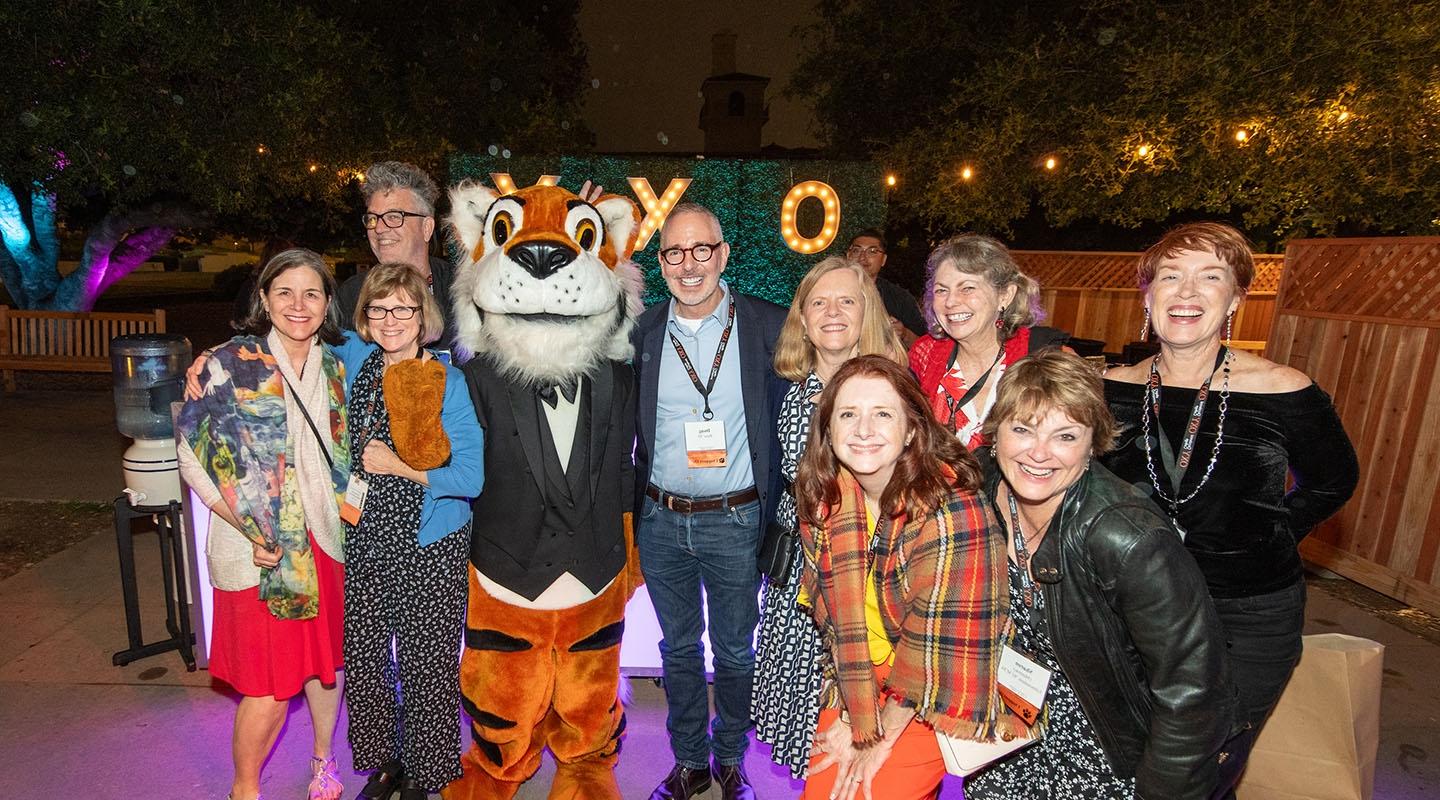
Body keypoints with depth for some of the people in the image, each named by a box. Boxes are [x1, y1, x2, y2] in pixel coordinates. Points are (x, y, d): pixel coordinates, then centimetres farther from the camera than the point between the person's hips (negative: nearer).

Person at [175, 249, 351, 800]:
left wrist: (348, 505, 3)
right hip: (258, 549, -4)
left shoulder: (334, 367, 6)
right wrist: (246, 529, -11)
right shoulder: (233, 364, -7)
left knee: (326, 665, 17)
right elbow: (192, 456, -5)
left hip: (324, 543, 4)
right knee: (267, 690, 2)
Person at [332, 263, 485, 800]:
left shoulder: (450, 384, -12)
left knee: (427, 666, 6)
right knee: (363, 659, 15)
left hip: (430, 550, -4)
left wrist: (400, 468, -15)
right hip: (363, 541, 5)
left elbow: (472, 478, -14)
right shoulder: (355, 362, 1)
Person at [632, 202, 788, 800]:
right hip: (661, 520, 2)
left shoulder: (769, 326, -7)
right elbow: (623, 426, 7)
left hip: (735, 520, -2)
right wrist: (635, 502, 1)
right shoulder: (641, 331, 0)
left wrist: (776, 511, -8)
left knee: (735, 652, 15)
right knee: (678, 648, 18)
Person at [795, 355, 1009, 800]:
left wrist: (881, 738, -12)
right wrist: (857, 719, -12)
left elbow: (930, 650, -22)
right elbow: (839, 617, -7)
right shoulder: (823, 498, -10)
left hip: (934, 703, -4)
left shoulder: (949, 512, -28)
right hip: (857, 686, 5)